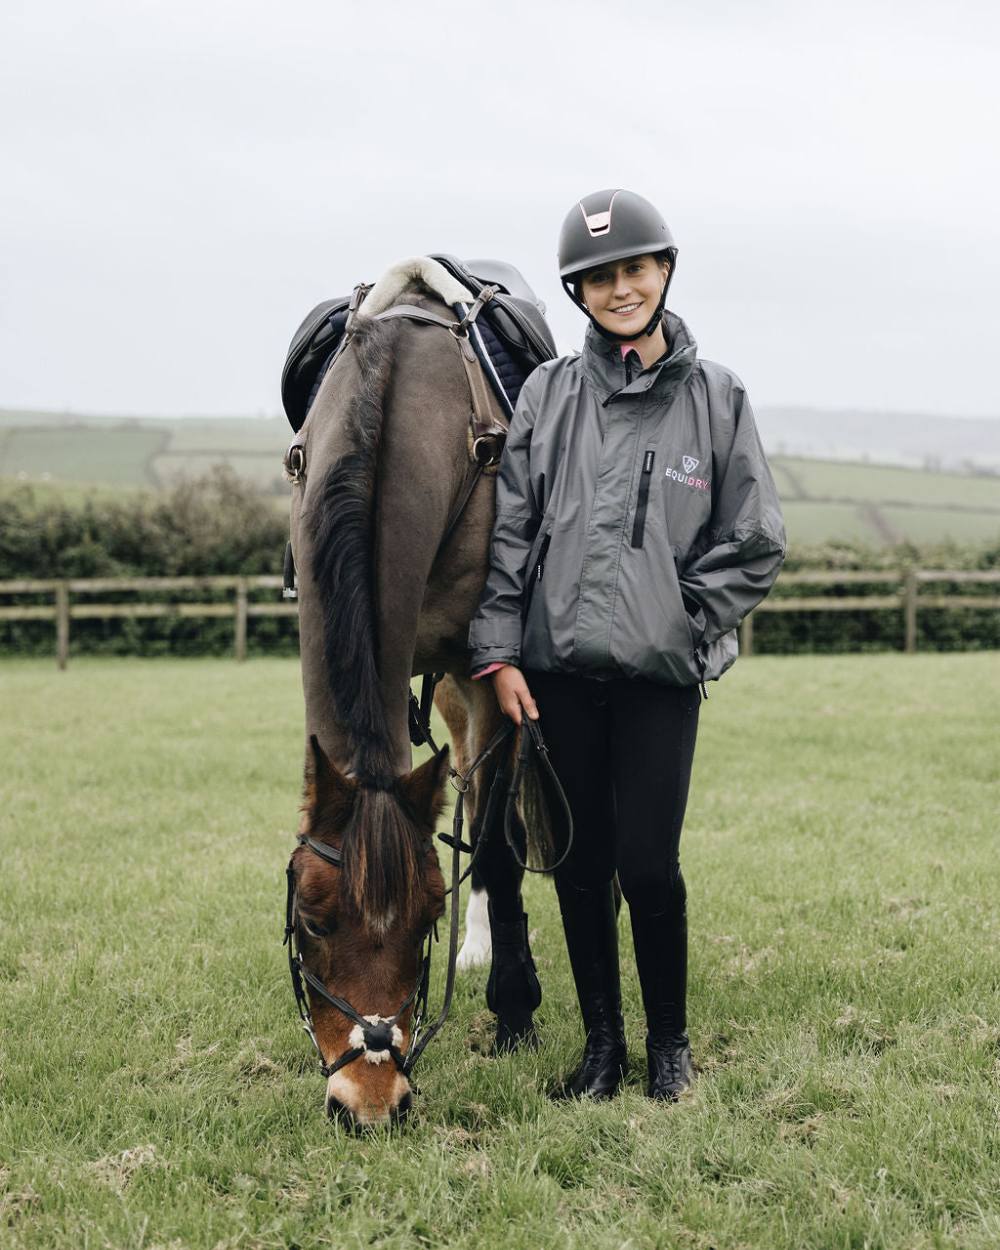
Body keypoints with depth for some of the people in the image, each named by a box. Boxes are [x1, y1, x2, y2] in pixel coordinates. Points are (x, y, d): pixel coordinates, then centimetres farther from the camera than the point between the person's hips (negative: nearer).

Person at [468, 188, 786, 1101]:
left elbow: (754, 546, 3)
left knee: (648, 863, -4)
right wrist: (498, 652, -2)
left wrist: (679, 621, -4)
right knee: (579, 863, 8)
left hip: (662, 673, -2)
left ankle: (669, 1039, 18)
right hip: (558, 667, 2)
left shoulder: (717, 397, 1)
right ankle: (602, 1040, 24)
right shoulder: (548, 393, 4)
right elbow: (508, 529, 3)